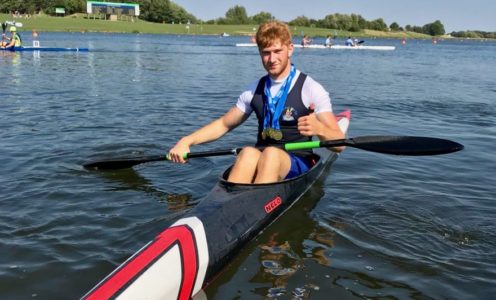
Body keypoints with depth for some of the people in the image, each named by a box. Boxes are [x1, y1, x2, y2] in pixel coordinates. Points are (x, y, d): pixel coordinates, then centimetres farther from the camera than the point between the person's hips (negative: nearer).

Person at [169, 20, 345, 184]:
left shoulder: (310, 89, -4)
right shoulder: (254, 90, 10)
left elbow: (339, 144, -8)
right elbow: (224, 124, 20)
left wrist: (319, 129, -31)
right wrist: (187, 141, 6)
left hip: (296, 165, -3)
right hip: (260, 163, 3)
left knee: (271, 154, -36)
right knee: (248, 153, -32)